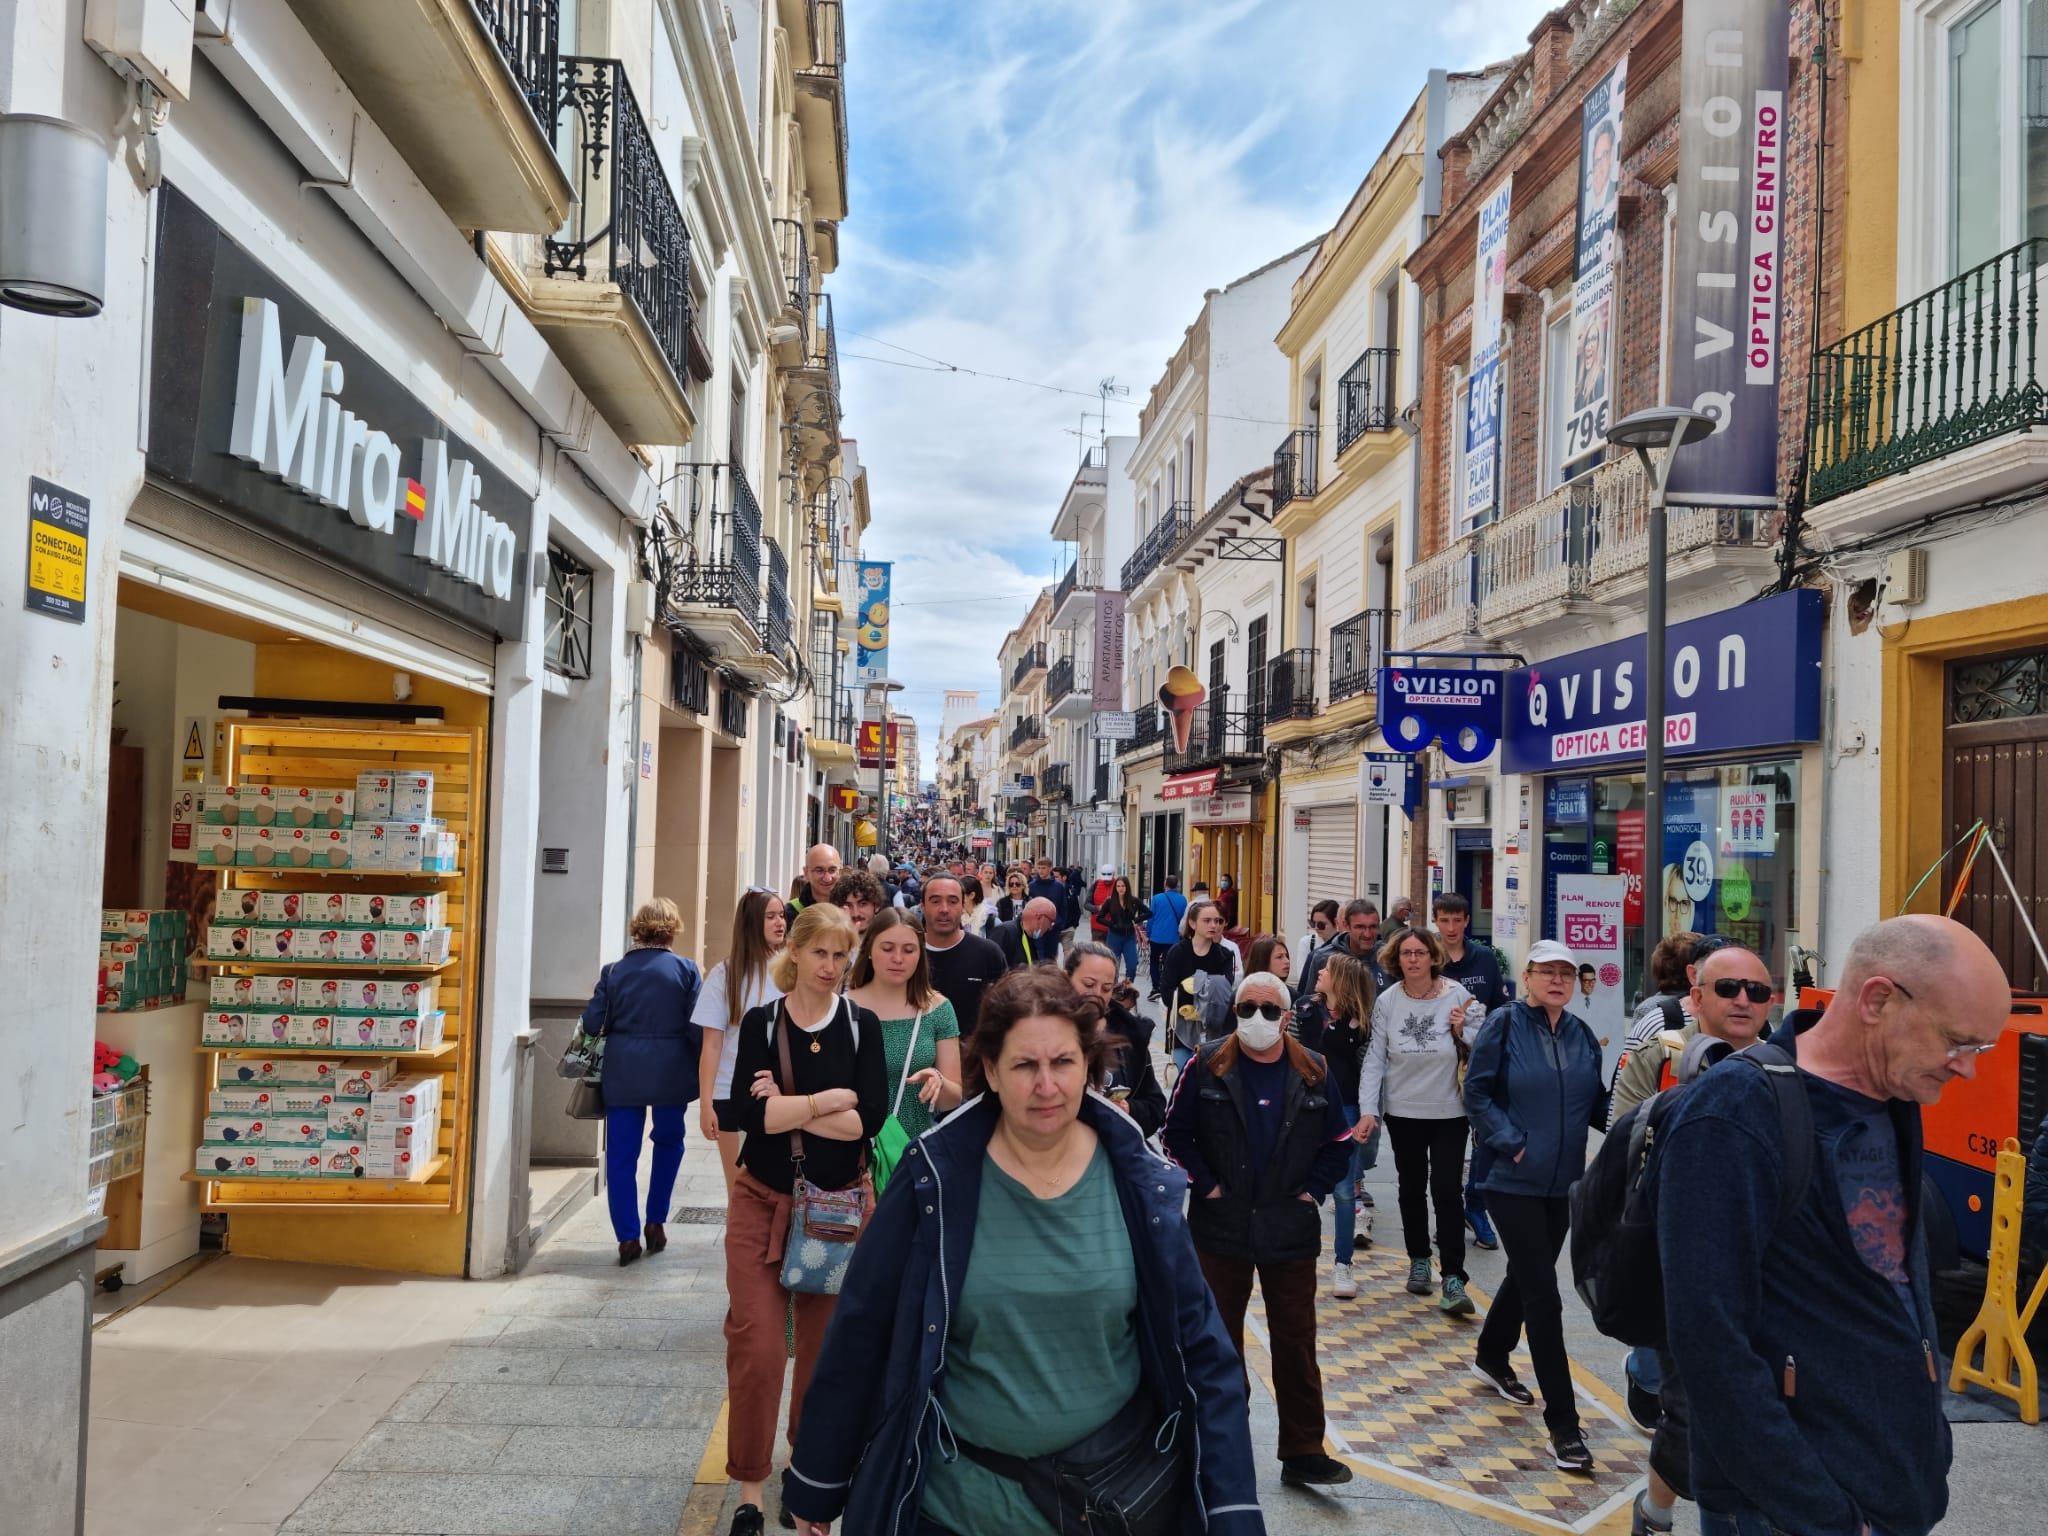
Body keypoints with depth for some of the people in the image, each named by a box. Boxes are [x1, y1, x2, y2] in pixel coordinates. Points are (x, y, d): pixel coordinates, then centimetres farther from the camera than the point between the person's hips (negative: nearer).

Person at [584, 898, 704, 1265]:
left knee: (621, 1153, 7)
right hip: (671, 1072, -1)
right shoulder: (685, 969, -5)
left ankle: (628, 1236, 6)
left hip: (622, 1072, 1)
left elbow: (592, 1022, -1)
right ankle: (656, 1220, 21)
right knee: (668, 1142, 20)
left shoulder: (614, 970, 0)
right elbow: (697, 1028, -7)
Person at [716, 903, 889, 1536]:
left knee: (825, 1346, 12)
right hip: (762, 1202, -1)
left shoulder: (861, 1026, -3)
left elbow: (870, 1119, -14)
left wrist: (786, 1108, -16)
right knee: (756, 1347, -5)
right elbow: (748, 1111, -17)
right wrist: (829, 1100, -16)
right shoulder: (761, 1022, -3)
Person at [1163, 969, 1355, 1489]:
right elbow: (1176, 1132, -1)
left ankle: (1303, 1452, 14)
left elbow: (1339, 1141, 9)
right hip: (1221, 1228, 0)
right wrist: (1204, 1183, -8)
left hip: (1291, 1231, 1)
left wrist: (1315, 1189, 0)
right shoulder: (1208, 1066, -5)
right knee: (1219, 1339, 11)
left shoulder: (1313, 1071, 1)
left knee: (1296, 1343, 4)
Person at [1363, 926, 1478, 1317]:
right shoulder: (1387, 1002, -4)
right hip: (1403, 1111, 2)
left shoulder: (1458, 996, -8)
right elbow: (1375, 1058, -3)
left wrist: (1462, 1031, -20)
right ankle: (1419, 1260, 33)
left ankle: (1453, 1279, -6)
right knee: (1411, 1188, 15)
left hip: (1449, 1111, -2)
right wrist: (1367, 1109, -10)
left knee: (1447, 1190, -9)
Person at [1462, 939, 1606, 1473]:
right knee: (1544, 1297, -7)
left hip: (1563, 1184, 6)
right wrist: (1511, 1142, -17)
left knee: (1526, 1277, 21)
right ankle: (1562, 1424, 0)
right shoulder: (1504, 1024, -9)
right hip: (1514, 1183, -6)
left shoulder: (1581, 1034, 5)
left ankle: (1491, 1357, 47)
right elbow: (1476, 1092, -8)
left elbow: (1596, 1102, 11)